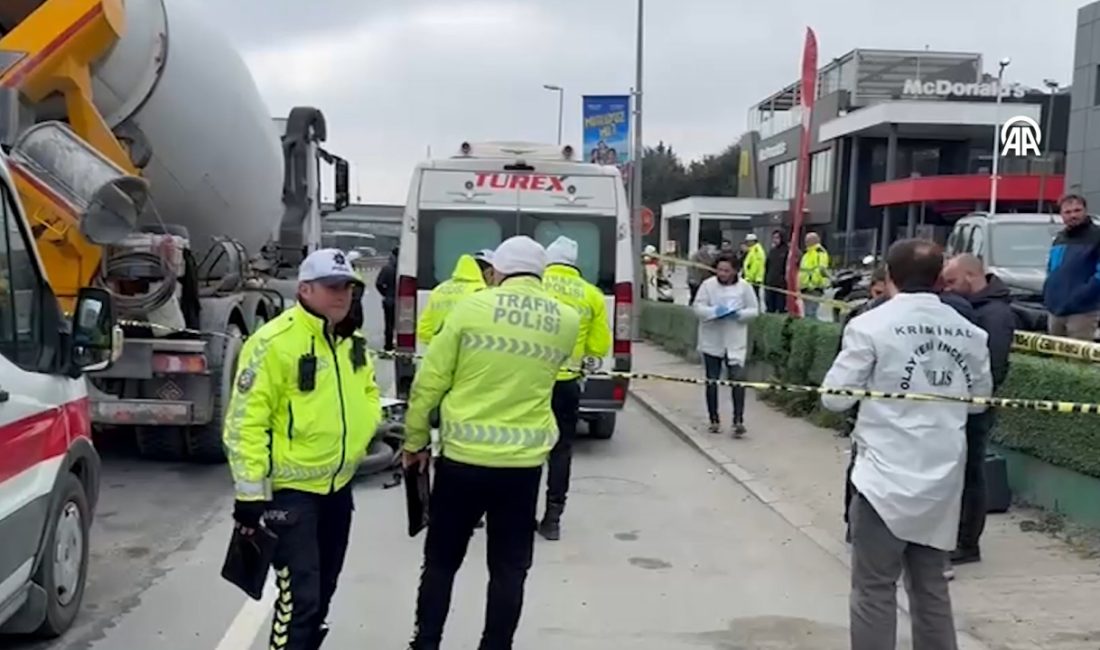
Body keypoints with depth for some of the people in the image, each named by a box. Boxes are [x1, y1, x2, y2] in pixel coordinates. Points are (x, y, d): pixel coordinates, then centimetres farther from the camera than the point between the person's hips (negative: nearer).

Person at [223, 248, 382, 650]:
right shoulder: (274, 342, -20)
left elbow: (366, 390, 23)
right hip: (291, 488, -8)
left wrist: (370, 427, 6)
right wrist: (250, 491, -20)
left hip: (338, 484, 8)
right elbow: (245, 422, -20)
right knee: (299, 596, -8)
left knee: (322, 589, 21)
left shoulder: (351, 341, 6)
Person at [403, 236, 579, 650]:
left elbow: (430, 381, -3)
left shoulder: (473, 307, -6)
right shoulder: (568, 321, 2)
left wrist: (414, 441, 8)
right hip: (524, 463, 1)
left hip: (463, 456, -1)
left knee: (441, 560, 15)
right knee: (509, 568, 13)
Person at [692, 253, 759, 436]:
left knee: (738, 378, -13)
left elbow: (754, 310, 2)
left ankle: (738, 420, -10)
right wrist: (714, 312, -24)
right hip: (711, 342, 1)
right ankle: (714, 419, 20)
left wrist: (739, 314, -16)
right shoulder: (708, 285, -3)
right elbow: (698, 307, -6)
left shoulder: (744, 287, -1)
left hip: (735, 342, -1)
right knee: (712, 381, 8)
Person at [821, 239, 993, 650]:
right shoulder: (968, 332, 3)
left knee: (874, 590, 3)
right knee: (931, 586, 18)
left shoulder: (872, 325, -11)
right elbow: (979, 400, 15)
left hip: (887, 477, -5)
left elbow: (834, 398, -6)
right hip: (942, 480, 5)